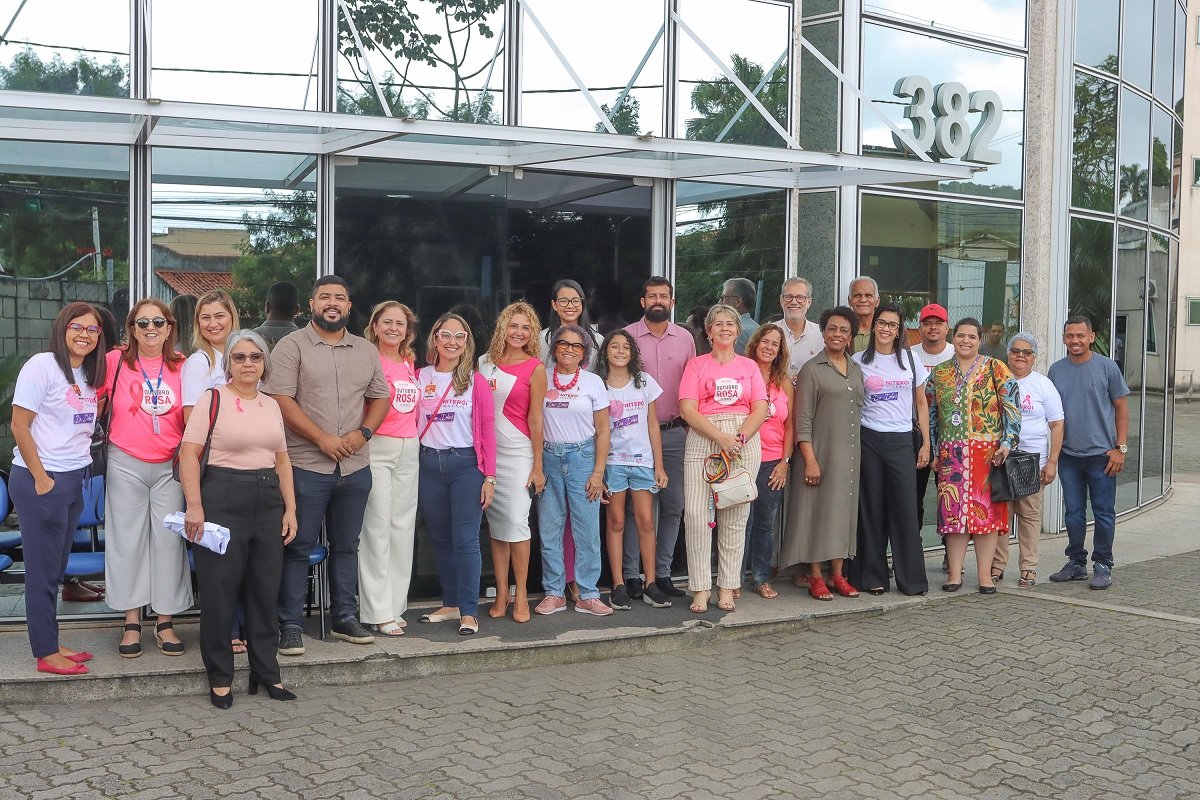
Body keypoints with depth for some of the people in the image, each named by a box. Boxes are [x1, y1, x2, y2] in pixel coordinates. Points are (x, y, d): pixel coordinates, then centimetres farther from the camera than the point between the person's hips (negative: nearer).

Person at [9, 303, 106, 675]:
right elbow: (19, 426, -13)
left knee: (56, 566, 14)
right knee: (43, 567, 1)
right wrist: (41, 479, -14)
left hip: (74, 479, 7)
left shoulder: (90, 374, 9)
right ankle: (46, 653, 9)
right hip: (39, 479, -7)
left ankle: (50, 644, 24)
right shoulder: (42, 366, -11)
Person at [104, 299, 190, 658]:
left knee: (169, 540, 2)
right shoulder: (115, 362, -2)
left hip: (170, 466, 1)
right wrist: (106, 435, 1)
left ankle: (165, 622, 13)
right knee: (127, 540, 4)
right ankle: (132, 622, 15)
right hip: (126, 464, -1)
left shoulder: (182, 367, 3)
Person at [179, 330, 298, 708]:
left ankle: (267, 672, 20)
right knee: (219, 591, 1)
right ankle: (220, 677, 14)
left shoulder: (271, 405, 13)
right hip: (223, 499, -5)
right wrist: (194, 506, -18)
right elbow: (189, 454, -9)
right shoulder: (213, 399, -3)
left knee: (265, 590, 9)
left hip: (267, 501, 5)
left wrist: (290, 508, 10)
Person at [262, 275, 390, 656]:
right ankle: (290, 625, 8)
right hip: (306, 465, -5)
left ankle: (345, 617, 25)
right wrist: (322, 439, -16)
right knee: (298, 547, 0)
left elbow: (380, 397, 16)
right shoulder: (292, 346, -4)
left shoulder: (366, 351, 12)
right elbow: (280, 399, -11)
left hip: (355, 466, 5)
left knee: (346, 545, 14)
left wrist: (363, 433, -3)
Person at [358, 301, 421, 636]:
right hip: (377, 447, -7)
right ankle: (377, 611, 0)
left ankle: (395, 605, 19)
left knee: (403, 526, 9)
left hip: (409, 448, 7)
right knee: (377, 527, -5)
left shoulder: (410, 363, 15)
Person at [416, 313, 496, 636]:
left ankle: (469, 612, -1)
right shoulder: (420, 378, 7)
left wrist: (489, 477, -6)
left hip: (466, 464, -3)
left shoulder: (476, 382, 2)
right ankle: (450, 603, 22)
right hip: (429, 464, 3)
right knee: (441, 540, 10)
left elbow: (487, 430, -1)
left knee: (465, 540, -6)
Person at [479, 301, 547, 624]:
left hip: (518, 453, -4)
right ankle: (501, 594, 14)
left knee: (516, 521, -9)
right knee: (496, 523, 6)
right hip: (486, 452, 4)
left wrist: (537, 466, -5)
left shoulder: (535, 368, -2)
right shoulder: (484, 362, 9)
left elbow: (535, 419, -4)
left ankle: (521, 595, 2)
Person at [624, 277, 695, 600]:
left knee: (673, 505, 4)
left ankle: (662, 572, 14)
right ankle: (631, 574, 6)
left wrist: (688, 427, 6)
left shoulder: (685, 338, 9)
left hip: (675, 432, 3)